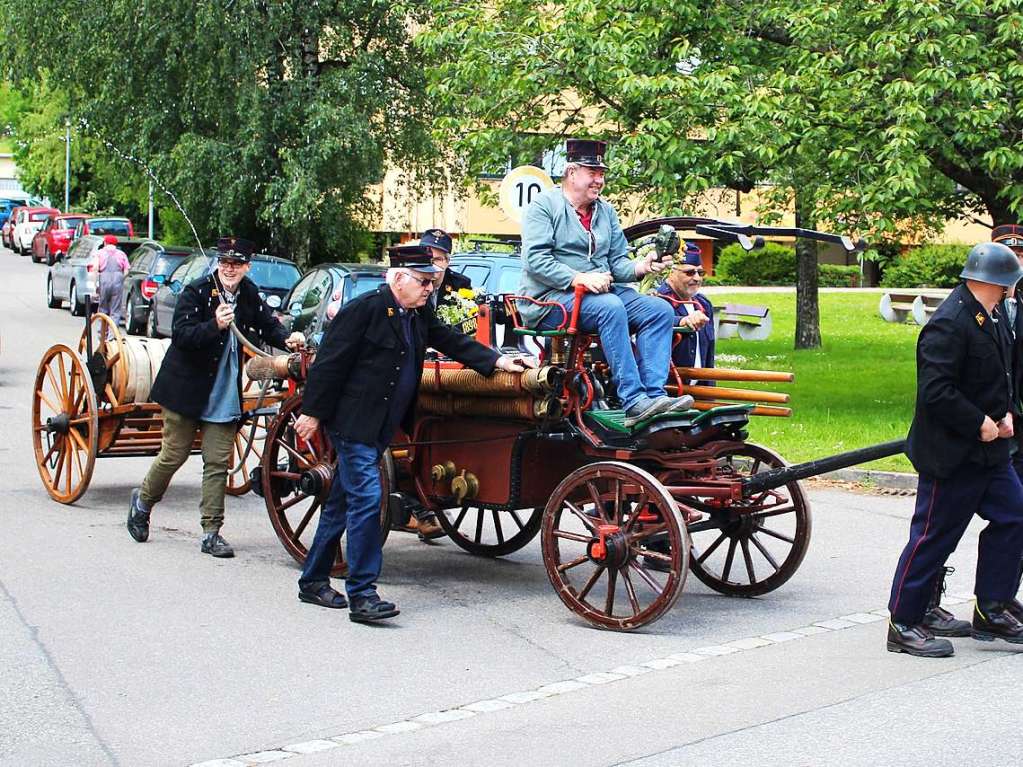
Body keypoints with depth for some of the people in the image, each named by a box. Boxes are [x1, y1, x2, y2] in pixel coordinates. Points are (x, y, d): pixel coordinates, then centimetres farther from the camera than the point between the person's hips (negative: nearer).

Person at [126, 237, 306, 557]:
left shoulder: (249, 294, 3)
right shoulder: (196, 292, -11)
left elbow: (267, 324, 10)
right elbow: (180, 334, -19)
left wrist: (287, 338, -12)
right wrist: (215, 325, -35)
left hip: (224, 395, 4)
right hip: (187, 388, -4)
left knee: (218, 463, 2)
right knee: (173, 455, 5)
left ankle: (211, 533, 6)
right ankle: (142, 501, 32)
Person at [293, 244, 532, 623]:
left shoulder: (420, 316, 11)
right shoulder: (365, 308, -15)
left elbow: (451, 341, 15)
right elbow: (330, 361, -15)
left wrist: (497, 361, 3)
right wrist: (313, 413, -14)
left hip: (380, 428, 9)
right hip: (352, 423, -9)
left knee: (343, 502, 15)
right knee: (367, 498, -14)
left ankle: (313, 581, 25)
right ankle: (362, 595, -14)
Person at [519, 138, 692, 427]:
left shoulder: (606, 211, 20)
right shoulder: (544, 205, -2)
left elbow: (617, 260, 15)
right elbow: (536, 260, -14)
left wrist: (639, 267, -8)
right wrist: (579, 278, -26)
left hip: (603, 292, 7)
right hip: (551, 298, -7)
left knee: (660, 309, -15)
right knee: (610, 307, -36)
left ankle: (654, 394, -27)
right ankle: (634, 401, -39)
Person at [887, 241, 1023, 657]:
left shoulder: (989, 318, 10)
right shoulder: (949, 324, -22)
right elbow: (935, 392, -27)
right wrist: (980, 424, -19)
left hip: (987, 450, 10)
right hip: (952, 453, -10)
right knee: (934, 536, -2)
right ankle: (903, 625, 8)